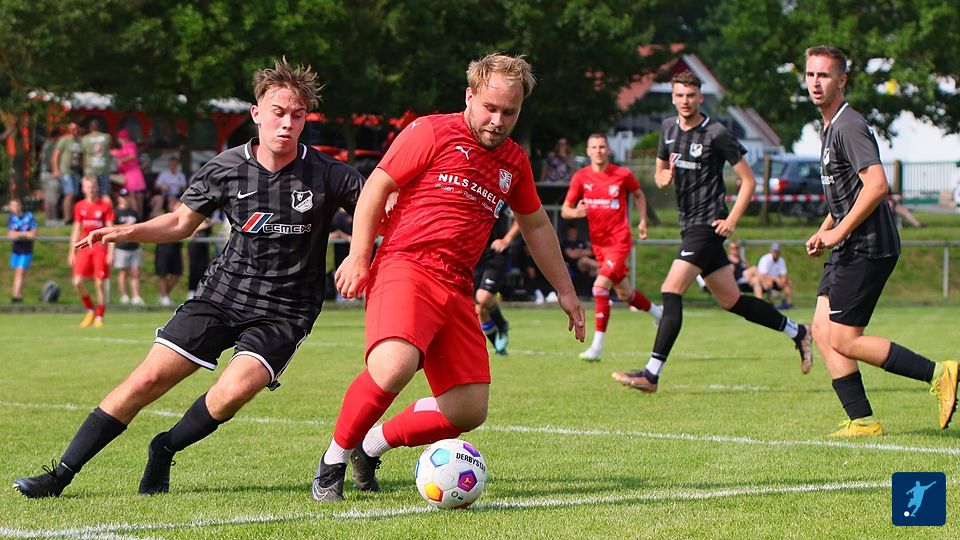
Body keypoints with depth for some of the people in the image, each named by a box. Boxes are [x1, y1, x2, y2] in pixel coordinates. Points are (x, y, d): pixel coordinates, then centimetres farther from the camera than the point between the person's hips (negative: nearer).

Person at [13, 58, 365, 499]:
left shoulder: (327, 175, -9)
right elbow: (182, 222, 13)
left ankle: (164, 450, 4)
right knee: (150, 378, -8)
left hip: (285, 311, -2)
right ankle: (60, 476, -1)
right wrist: (128, 232, -3)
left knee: (233, 392, -26)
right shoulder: (225, 169, -1)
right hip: (223, 293, 2)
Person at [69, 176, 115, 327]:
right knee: (78, 282, -10)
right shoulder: (79, 206, 10)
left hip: (100, 248, -3)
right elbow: (76, 229, 16)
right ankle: (90, 310, 10)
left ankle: (99, 317, 7)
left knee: (99, 283, -3)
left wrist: (111, 252, -8)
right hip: (84, 247, 3)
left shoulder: (105, 205, 0)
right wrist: (72, 251, 13)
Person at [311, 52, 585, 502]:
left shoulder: (514, 162, 18)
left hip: (456, 288, 7)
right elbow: (377, 187, 0)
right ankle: (334, 458, -12)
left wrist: (565, 290, 33)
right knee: (394, 366, -33)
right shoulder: (433, 132, 0)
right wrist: (358, 256, -8)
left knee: (469, 412, -1)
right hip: (404, 267, -7)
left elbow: (536, 226, 32)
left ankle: (374, 444, 21)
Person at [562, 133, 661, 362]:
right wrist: (576, 212, -21)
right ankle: (656, 312, 46)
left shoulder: (623, 175, -6)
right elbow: (564, 210, 1)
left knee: (601, 286, -21)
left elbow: (638, 194, 15)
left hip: (620, 239, -4)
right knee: (624, 293, 16)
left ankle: (597, 346, -20)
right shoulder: (581, 177, -1)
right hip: (598, 242, 4)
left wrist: (642, 220, 5)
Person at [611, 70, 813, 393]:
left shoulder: (715, 134, -10)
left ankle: (652, 373, -19)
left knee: (671, 292, -18)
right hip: (689, 225, 8)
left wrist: (732, 219, -14)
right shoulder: (668, 128, 11)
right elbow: (660, 170, 24)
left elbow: (748, 180, -6)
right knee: (732, 300, 13)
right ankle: (797, 332, 28)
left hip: (707, 224, -8)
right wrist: (663, 178, -1)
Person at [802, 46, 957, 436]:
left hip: (867, 249, -10)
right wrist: (823, 231, 17)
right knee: (822, 330, 5)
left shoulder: (848, 126, -15)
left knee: (844, 341, -8)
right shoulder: (829, 126, 17)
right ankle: (862, 421, 6)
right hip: (849, 248, 10)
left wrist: (838, 233, -20)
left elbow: (877, 185, -25)